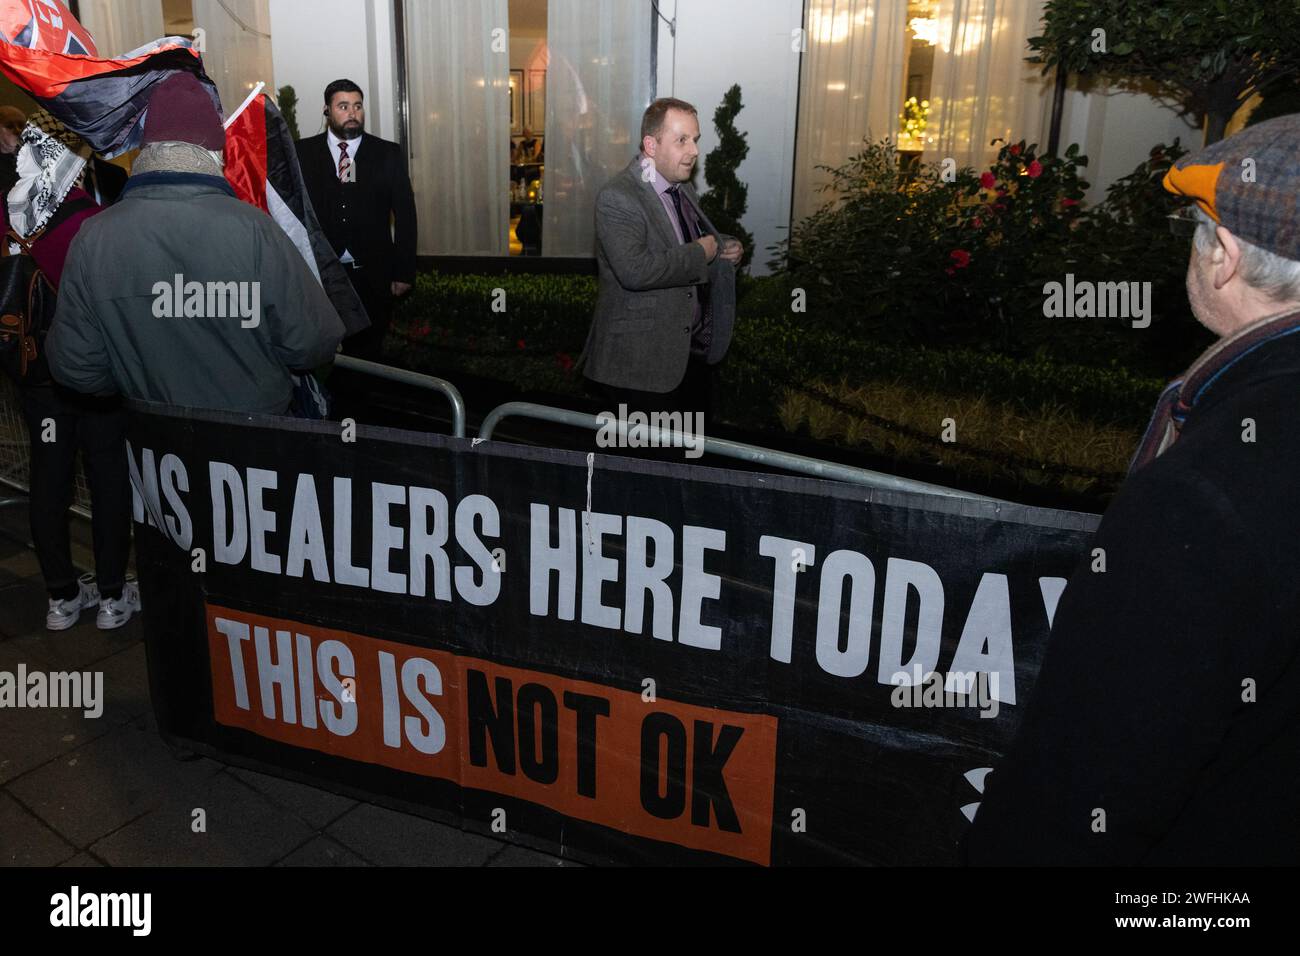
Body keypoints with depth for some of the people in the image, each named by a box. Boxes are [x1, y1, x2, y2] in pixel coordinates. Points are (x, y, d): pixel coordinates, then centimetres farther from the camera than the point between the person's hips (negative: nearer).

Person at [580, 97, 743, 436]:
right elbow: (635, 270, -32)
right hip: (644, 366, -8)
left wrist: (726, 248, 4)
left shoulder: (682, 188, 12)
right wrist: (700, 253, -19)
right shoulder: (617, 198, -17)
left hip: (695, 354, 9)